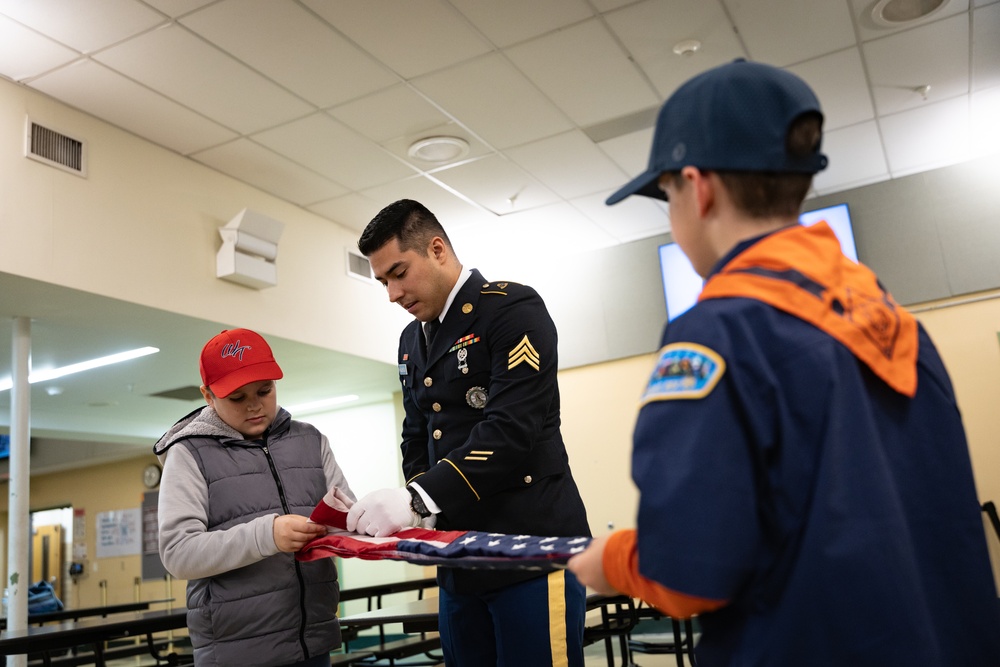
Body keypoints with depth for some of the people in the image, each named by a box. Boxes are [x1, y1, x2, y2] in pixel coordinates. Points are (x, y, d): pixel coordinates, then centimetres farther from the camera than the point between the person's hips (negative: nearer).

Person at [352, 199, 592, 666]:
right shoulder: (412, 340, 16)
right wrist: (412, 512, 3)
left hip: (533, 545, -7)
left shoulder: (513, 308, -9)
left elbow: (513, 429, -20)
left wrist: (417, 499, -26)